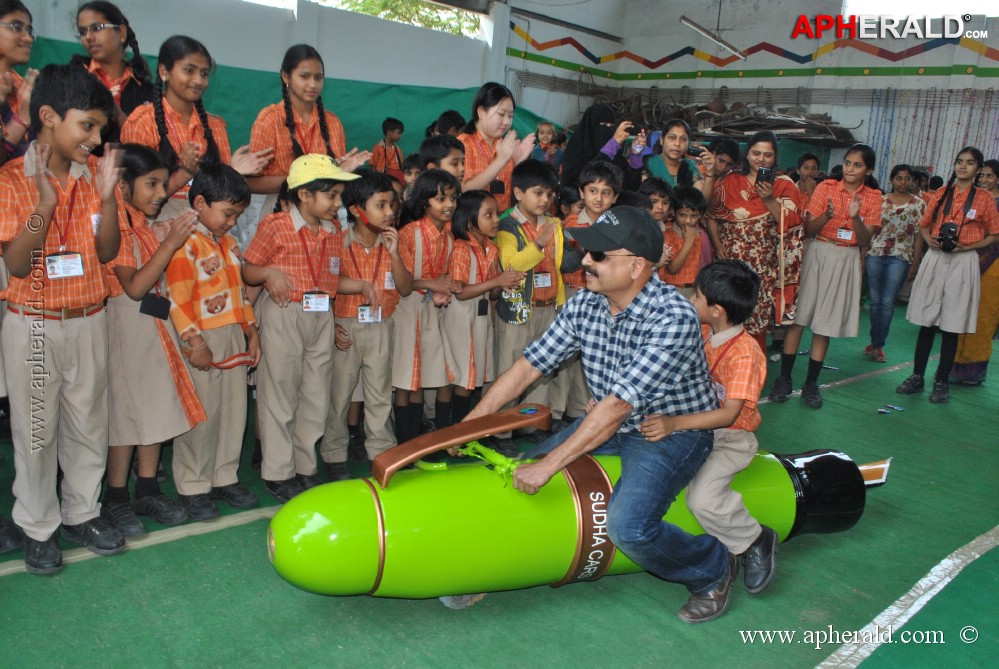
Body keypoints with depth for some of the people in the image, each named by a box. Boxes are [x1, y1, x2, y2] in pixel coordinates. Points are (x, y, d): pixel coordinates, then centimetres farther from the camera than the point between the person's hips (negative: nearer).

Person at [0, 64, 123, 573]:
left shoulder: (95, 173, 2)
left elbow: (108, 253, -1)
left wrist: (108, 197, -14)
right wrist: (44, 205, -27)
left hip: (89, 318, 4)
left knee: (89, 421, 12)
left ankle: (80, 513, 29)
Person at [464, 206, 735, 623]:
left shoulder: (673, 318, -28)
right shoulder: (584, 305, -8)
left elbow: (619, 404, -32)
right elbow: (529, 365, -4)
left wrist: (549, 466, -32)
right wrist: (469, 424, -9)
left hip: (673, 431, -7)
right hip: (608, 425, 7)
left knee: (628, 527, -26)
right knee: (524, 474, -2)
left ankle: (714, 569, 4)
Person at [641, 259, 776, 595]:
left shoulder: (745, 354, -22)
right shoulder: (703, 335, 2)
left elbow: (728, 414, -29)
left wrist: (674, 423, -39)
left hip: (730, 438, -8)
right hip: (696, 427, 8)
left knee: (703, 498, -28)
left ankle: (756, 542, 3)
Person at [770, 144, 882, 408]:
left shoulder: (872, 197, 4)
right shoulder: (826, 188, -1)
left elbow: (865, 240, -2)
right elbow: (808, 230, -4)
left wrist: (855, 217, -19)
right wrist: (827, 215, -23)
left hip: (846, 261, 1)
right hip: (817, 255, -1)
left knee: (826, 323, 5)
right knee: (798, 317, -2)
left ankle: (811, 383, 13)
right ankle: (784, 378, 8)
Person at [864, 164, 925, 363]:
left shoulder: (919, 204, 4)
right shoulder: (880, 200, 7)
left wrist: (915, 263, -4)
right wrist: (862, 256, 0)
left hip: (900, 257, -1)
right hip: (875, 254, 2)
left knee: (887, 302, -2)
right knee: (875, 300, 7)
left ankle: (878, 345, 6)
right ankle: (874, 341, 20)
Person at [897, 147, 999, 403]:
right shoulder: (941, 194, 9)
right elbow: (924, 225, 16)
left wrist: (967, 247, -12)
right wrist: (930, 240, -5)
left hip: (963, 263, -2)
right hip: (935, 259, 2)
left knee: (951, 325, 2)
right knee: (927, 321, 4)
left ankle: (942, 382, 11)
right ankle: (917, 377, 13)